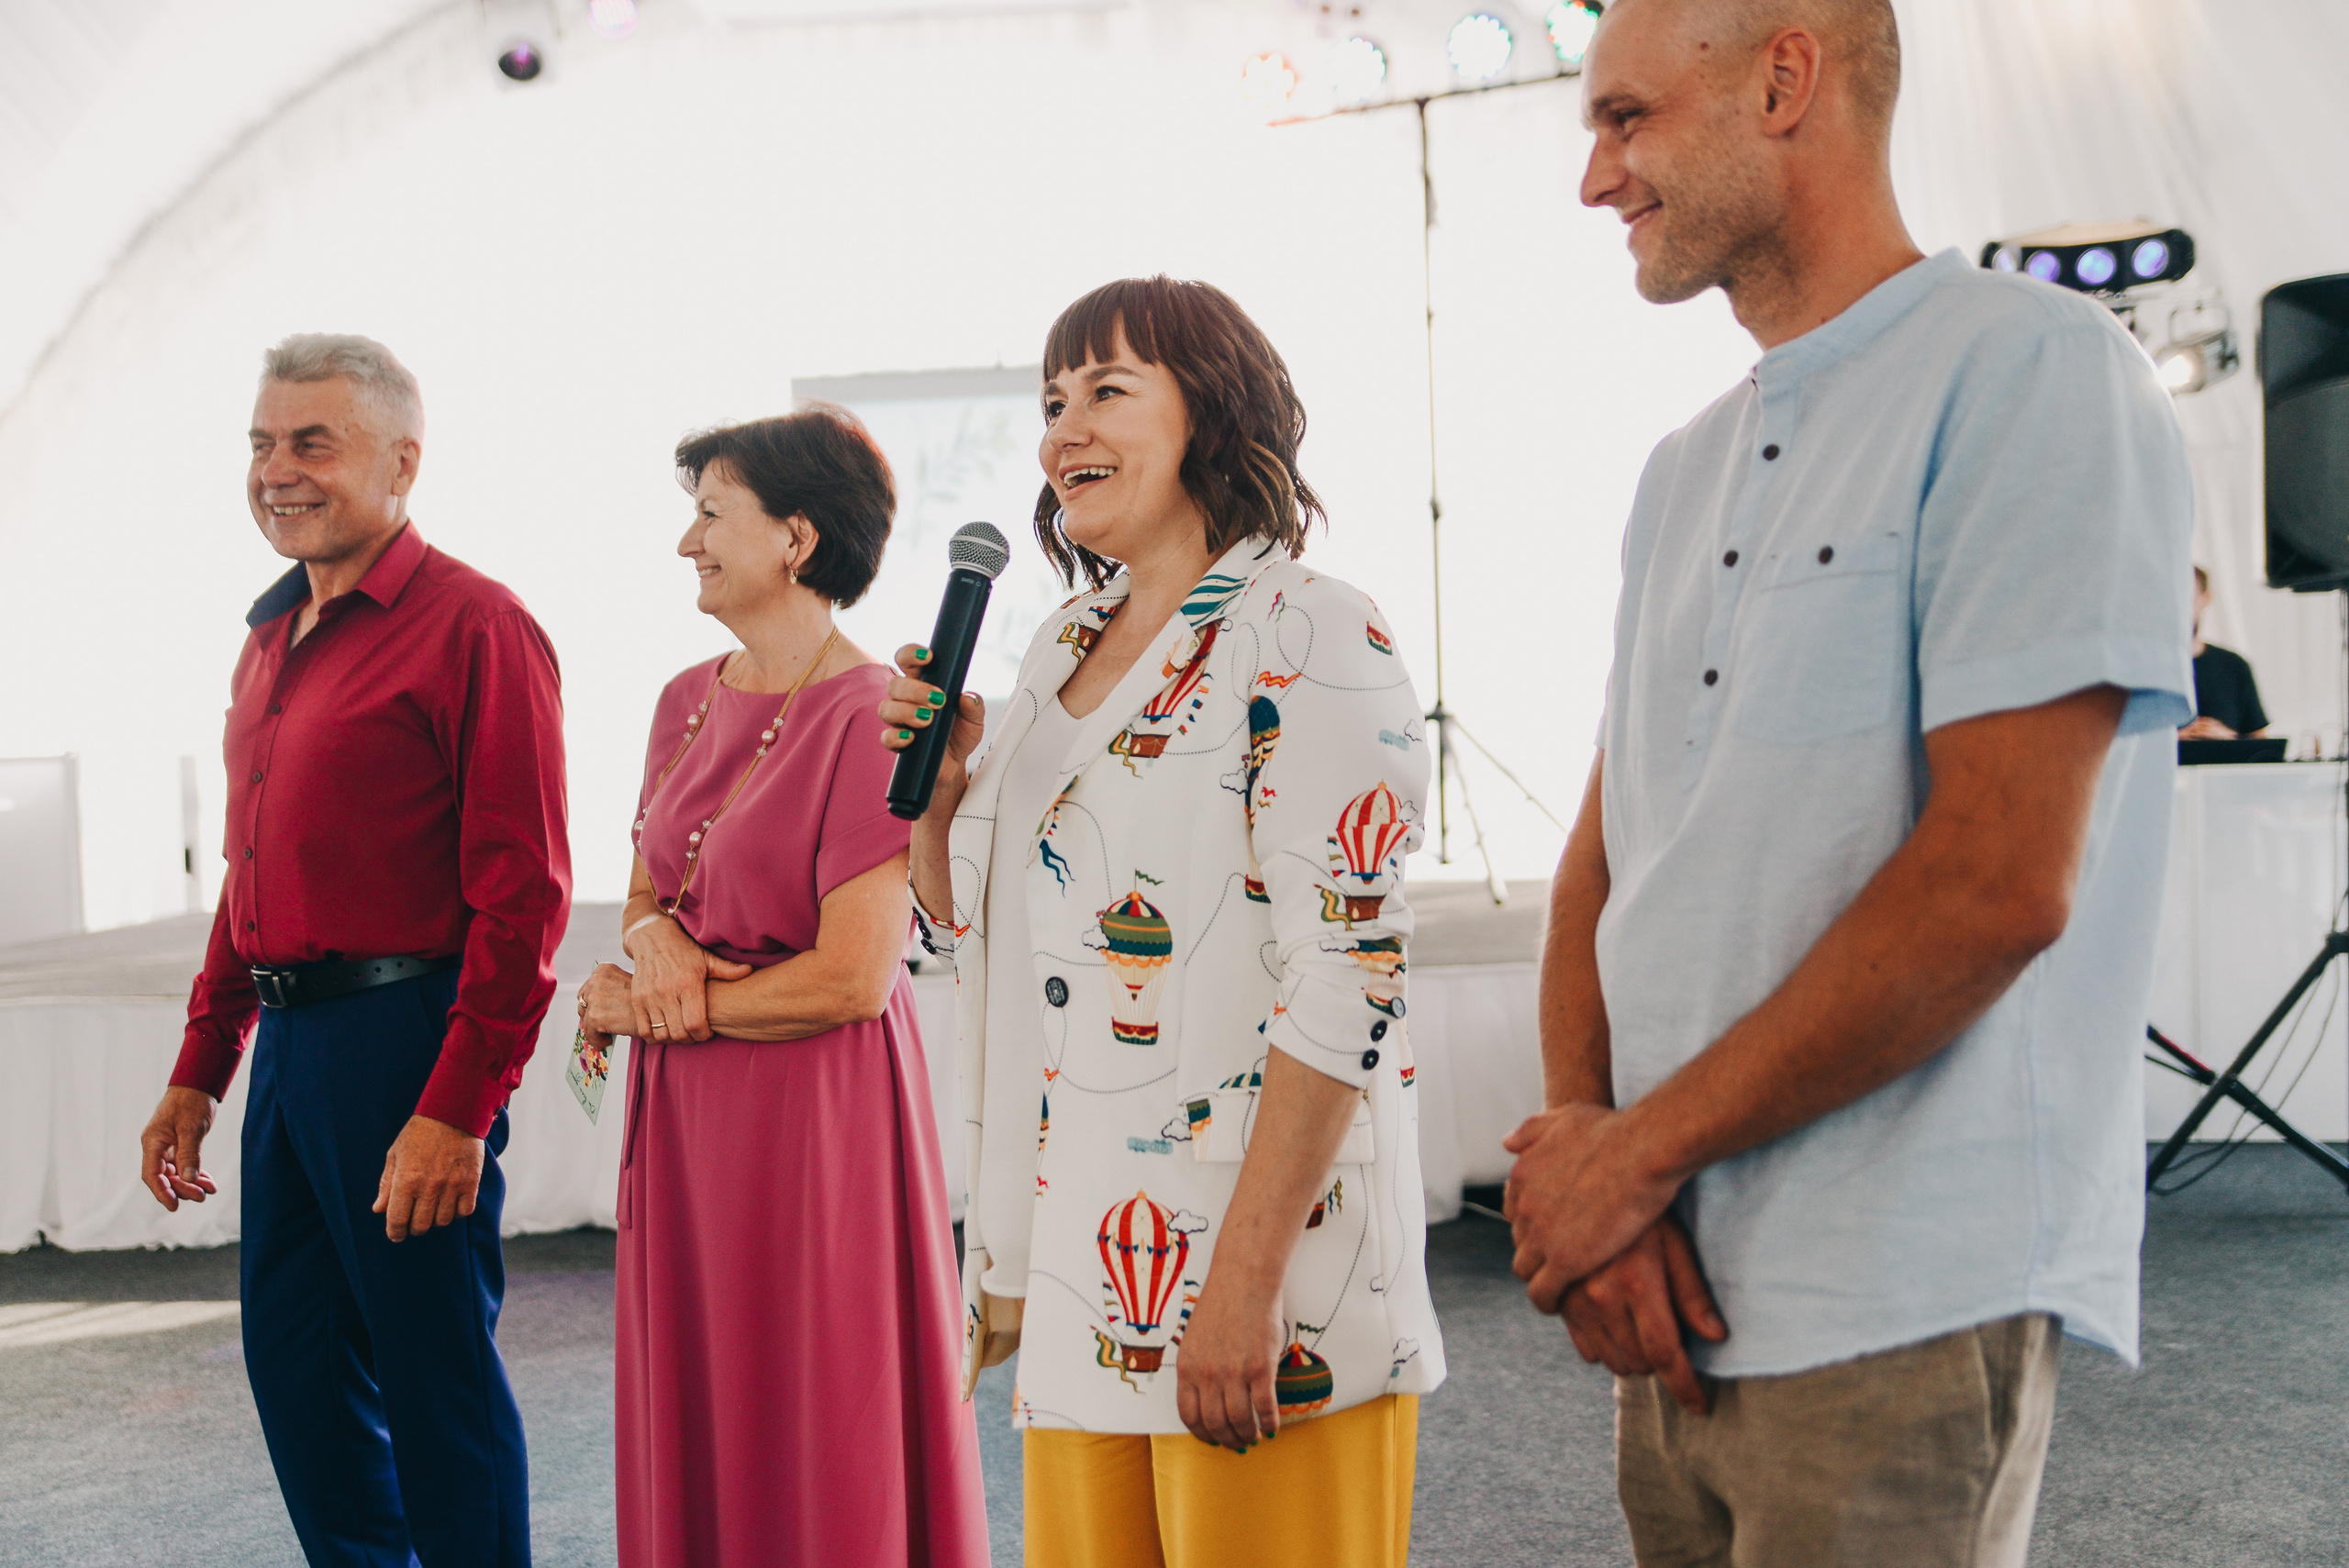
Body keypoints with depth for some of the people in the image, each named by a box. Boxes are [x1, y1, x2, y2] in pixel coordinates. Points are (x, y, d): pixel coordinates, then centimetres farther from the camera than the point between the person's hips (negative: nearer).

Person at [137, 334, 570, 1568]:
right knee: (296, 1369, 16)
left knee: (437, 1382, 1)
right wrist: (199, 1069, 19)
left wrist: (458, 1108, -20)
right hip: (289, 1042, 9)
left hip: (403, 1040, -9)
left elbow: (522, 894, -16)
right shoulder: (273, 635, 16)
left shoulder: (473, 625, -11)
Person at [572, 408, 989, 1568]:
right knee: (693, 1422, 15)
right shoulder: (687, 702, 10)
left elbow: (852, 980, -18)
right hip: (683, 1120, 7)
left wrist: (656, 1008, -7)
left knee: (819, 1441, 4)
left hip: (815, 1113, -7)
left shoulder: (870, 718, -15)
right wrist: (651, 940, -7)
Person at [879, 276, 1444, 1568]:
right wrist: (932, 784, 1)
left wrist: (1246, 1283, -23)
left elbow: (1344, 985, -18)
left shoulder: (1310, 639, -10)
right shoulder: (1061, 649, 13)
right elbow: (970, 934, 20)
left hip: (1252, 1245, -7)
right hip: (1082, 1263, 7)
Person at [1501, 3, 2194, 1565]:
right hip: (1675, 1290, 7)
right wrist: (1582, 1142, -6)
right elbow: (1605, 852, 12)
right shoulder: (1684, 472, 15)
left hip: (1899, 1310, -7)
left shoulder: (2032, 371, -10)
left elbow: (2000, 884, -19)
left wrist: (1643, 1152, -13)